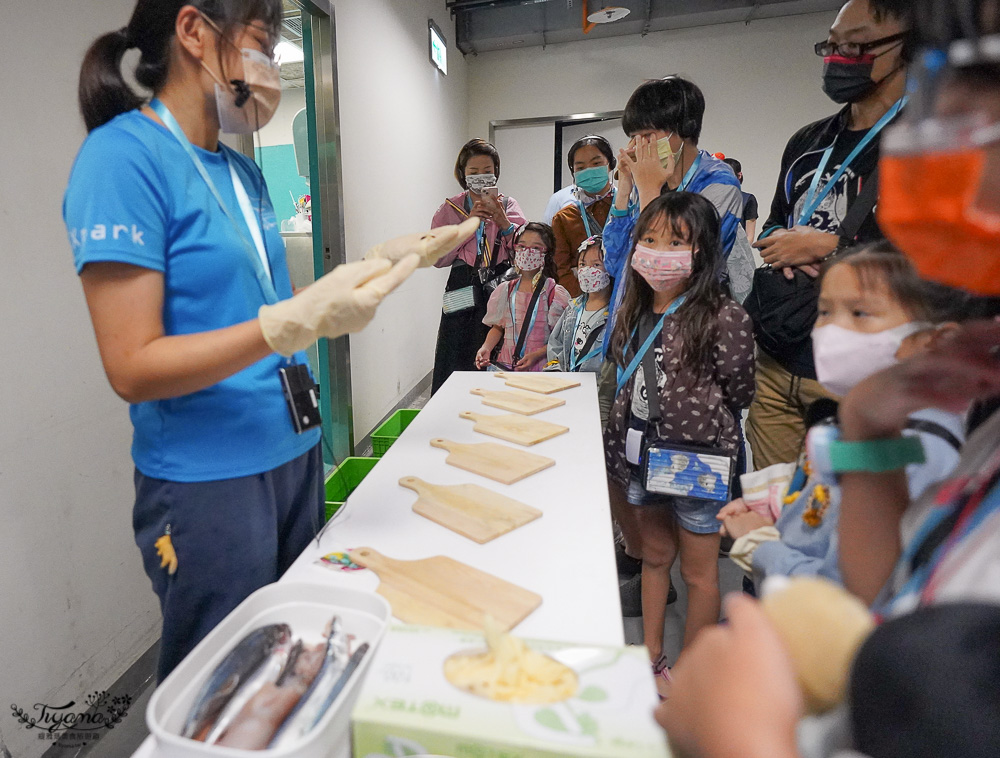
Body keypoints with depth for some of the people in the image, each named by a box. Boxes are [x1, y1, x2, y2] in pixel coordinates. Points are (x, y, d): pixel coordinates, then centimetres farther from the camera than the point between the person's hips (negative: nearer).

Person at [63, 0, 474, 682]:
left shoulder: (242, 170, 9)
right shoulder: (124, 154, -14)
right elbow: (132, 366, -19)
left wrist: (376, 266, 6)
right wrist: (300, 319, -29)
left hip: (293, 453, 7)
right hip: (207, 480, -7)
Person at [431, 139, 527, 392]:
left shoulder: (508, 205, 11)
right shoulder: (450, 209, 10)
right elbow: (437, 258, -1)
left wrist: (502, 220, -12)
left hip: (500, 291, 0)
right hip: (463, 294, 0)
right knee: (457, 364, -3)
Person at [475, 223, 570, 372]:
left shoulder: (555, 293, -1)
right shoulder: (505, 290, 12)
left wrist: (536, 355, -17)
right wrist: (486, 348, 0)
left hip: (541, 366, -3)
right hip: (505, 364, 3)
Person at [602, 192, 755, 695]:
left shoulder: (722, 318, -18)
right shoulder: (635, 312, 3)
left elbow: (738, 393, -9)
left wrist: (694, 424, -1)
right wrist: (624, 437, 9)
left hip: (698, 461, -6)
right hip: (640, 455, 7)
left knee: (698, 571, 12)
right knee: (654, 556, 21)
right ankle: (652, 658, 39)